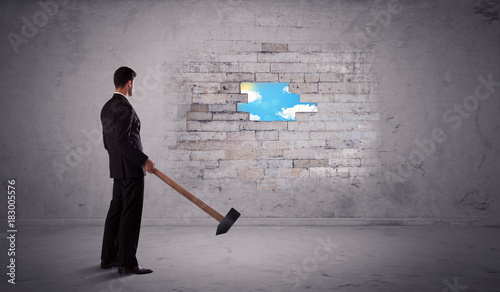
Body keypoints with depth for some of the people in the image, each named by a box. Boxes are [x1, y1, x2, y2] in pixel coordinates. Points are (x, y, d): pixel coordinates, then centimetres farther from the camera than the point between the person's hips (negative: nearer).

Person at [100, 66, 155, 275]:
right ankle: (127, 263, 2)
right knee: (131, 215, -5)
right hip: (131, 169, -10)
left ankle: (108, 258, 24)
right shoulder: (124, 107, -15)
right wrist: (144, 160, -18)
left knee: (116, 212, 15)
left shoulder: (107, 107, 15)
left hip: (118, 168, 10)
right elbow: (123, 140, -23)